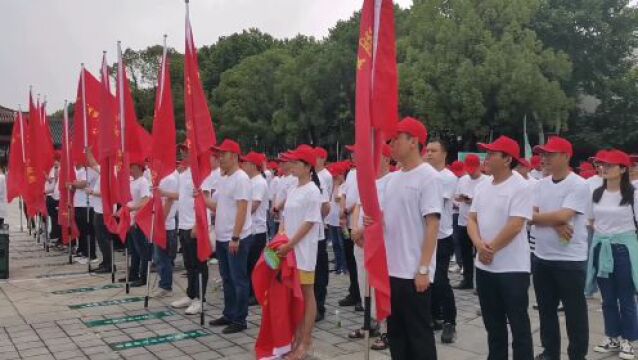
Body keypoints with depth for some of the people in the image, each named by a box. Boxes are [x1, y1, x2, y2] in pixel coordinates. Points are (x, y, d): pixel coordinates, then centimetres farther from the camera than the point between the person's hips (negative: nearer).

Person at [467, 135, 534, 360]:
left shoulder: (520, 187, -13)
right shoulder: (482, 187, 9)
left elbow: (515, 225, -20)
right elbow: (471, 219, 7)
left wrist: (491, 248, -13)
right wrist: (479, 244, -11)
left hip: (512, 268, -7)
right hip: (484, 266, 7)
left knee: (518, 323, 4)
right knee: (493, 323, 17)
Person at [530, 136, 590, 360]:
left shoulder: (578, 185, -12)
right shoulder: (541, 185, 8)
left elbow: (562, 216, -22)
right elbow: (530, 214, 0)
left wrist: (535, 216, -9)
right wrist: (554, 223, -17)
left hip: (570, 260, -6)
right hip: (541, 257, 6)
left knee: (574, 311, 6)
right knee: (546, 309, 16)